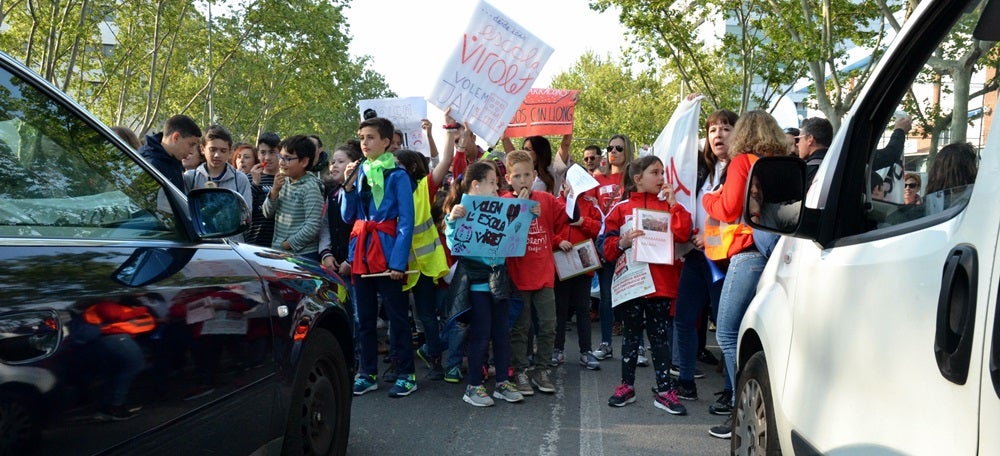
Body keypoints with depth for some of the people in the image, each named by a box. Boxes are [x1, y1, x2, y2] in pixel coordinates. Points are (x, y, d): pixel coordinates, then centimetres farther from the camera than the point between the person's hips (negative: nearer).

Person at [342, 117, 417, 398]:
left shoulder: (397, 175, -7)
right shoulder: (359, 172, 9)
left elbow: (406, 221, -10)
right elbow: (347, 217, 12)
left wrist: (398, 261, -17)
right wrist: (348, 187, -3)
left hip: (387, 250, -6)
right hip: (361, 250, 6)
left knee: (397, 315, 1)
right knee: (365, 316, 11)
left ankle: (406, 374, 9)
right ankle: (367, 373, 20)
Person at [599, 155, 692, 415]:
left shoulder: (668, 206, 7)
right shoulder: (622, 208, 4)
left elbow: (683, 234, -9)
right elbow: (606, 245, 1)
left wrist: (673, 203, -11)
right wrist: (622, 242, -18)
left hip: (661, 283, 0)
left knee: (660, 337, 4)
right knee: (630, 335, 11)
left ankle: (665, 391, 10)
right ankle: (627, 386, 22)